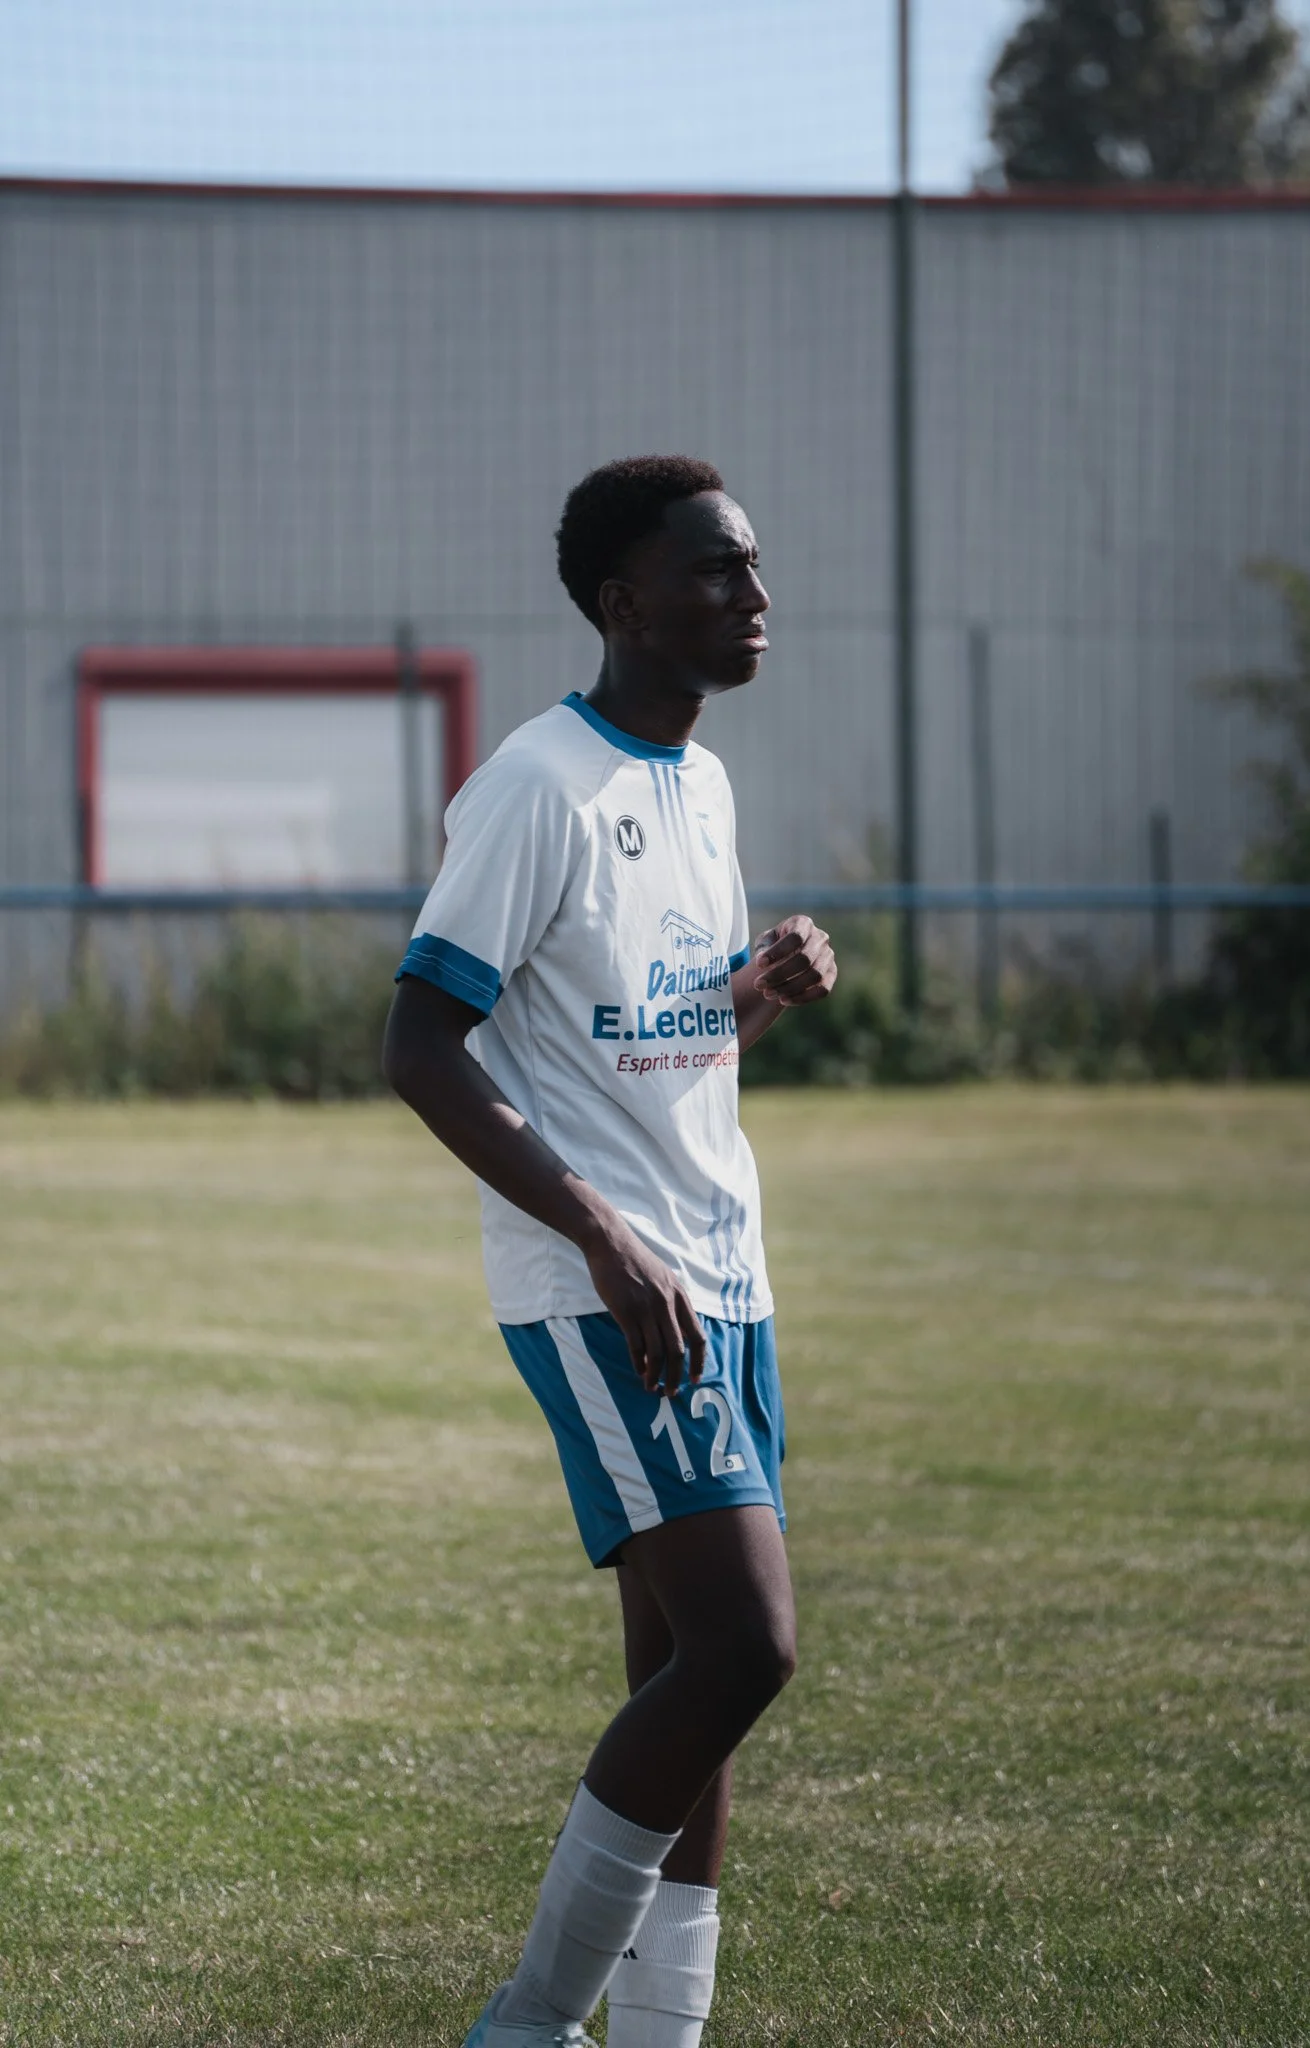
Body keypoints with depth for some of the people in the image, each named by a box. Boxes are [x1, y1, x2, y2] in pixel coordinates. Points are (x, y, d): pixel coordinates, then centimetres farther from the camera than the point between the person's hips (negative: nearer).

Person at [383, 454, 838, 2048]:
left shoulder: (702, 786, 16)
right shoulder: (540, 790, -11)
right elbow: (423, 1050, -15)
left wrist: (771, 990, 4)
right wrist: (605, 1237, -21)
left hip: (720, 1283, 8)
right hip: (601, 1295, -8)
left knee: (688, 1680, 3)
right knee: (741, 1644, -17)